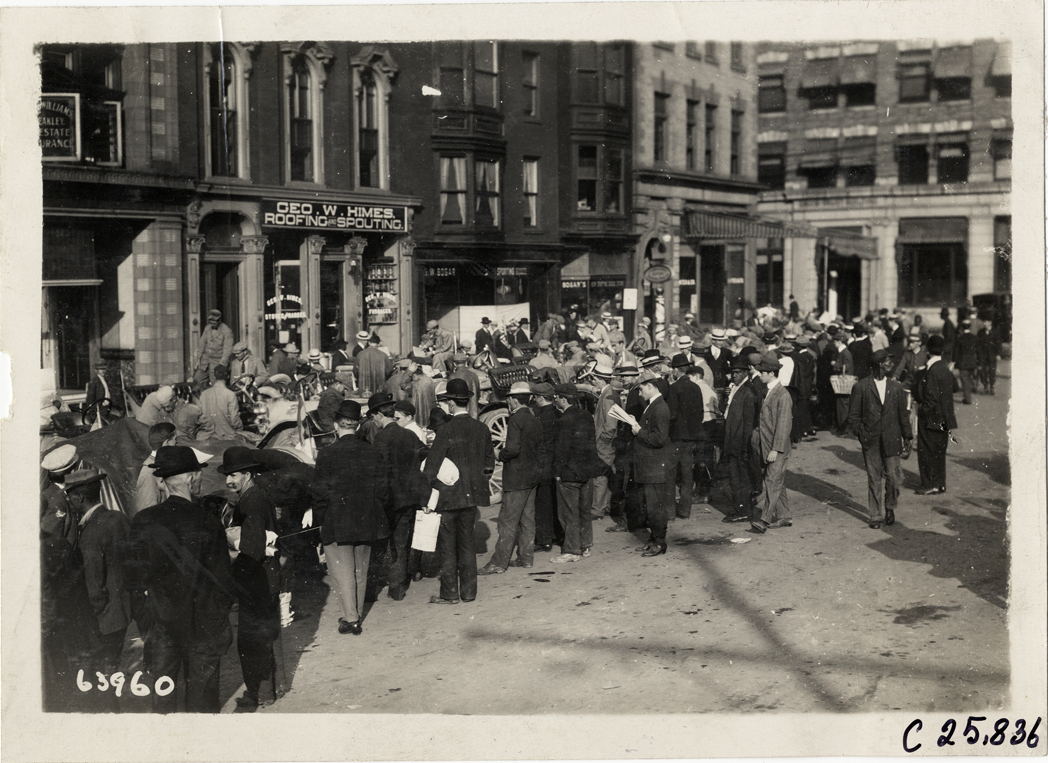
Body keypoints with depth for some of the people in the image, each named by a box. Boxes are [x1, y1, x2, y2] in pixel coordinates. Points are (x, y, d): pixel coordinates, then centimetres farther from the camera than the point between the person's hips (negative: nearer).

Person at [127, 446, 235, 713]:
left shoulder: (142, 522, -8)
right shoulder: (208, 524, -15)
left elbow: (134, 578, -3)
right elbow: (223, 580, -10)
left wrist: (145, 621, 8)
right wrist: (219, 622, 6)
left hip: (160, 624, 2)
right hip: (202, 626, -2)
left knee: (161, 695, 13)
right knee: (200, 693, 11)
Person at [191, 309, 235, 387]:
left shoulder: (227, 331, -14)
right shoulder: (207, 328, 4)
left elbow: (228, 350, -16)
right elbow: (202, 344, 13)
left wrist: (221, 366, -20)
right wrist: (198, 360, 8)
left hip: (218, 361, -6)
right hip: (205, 359, 6)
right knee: (197, 379, 1)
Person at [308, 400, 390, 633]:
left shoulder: (327, 454, -13)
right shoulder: (374, 452, -2)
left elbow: (321, 491, -10)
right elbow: (383, 489, 2)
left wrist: (316, 516, 3)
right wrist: (377, 512, 16)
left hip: (337, 522, -4)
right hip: (366, 522, 4)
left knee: (343, 571, 3)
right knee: (360, 570, 16)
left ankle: (350, 619, -1)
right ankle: (357, 614, 26)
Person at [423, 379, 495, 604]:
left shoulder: (447, 431, -16)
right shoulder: (482, 429, 1)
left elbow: (431, 466, -14)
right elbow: (489, 462, 11)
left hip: (449, 495, -5)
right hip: (472, 494, 6)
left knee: (447, 545, 4)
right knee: (466, 543, 14)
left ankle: (450, 593, 8)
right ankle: (468, 591, 18)